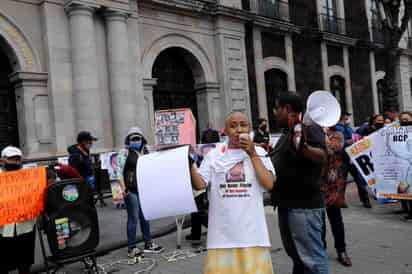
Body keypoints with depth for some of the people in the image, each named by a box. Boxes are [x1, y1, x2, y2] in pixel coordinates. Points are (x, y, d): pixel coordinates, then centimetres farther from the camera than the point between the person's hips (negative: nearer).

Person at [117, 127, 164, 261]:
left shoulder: (145, 152, 13)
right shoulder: (124, 152, -5)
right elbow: (119, 171, -10)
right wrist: (123, 188, -16)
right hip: (131, 191, -6)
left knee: (145, 217, 13)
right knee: (133, 218, -2)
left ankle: (148, 244, 26)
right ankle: (131, 248, 9)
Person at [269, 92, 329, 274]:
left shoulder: (309, 128, -12)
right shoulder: (288, 132, 18)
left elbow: (322, 157, -28)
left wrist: (303, 147, -44)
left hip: (304, 206, -10)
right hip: (287, 204, 10)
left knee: (311, 257, -4)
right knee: (296, 254, 22)